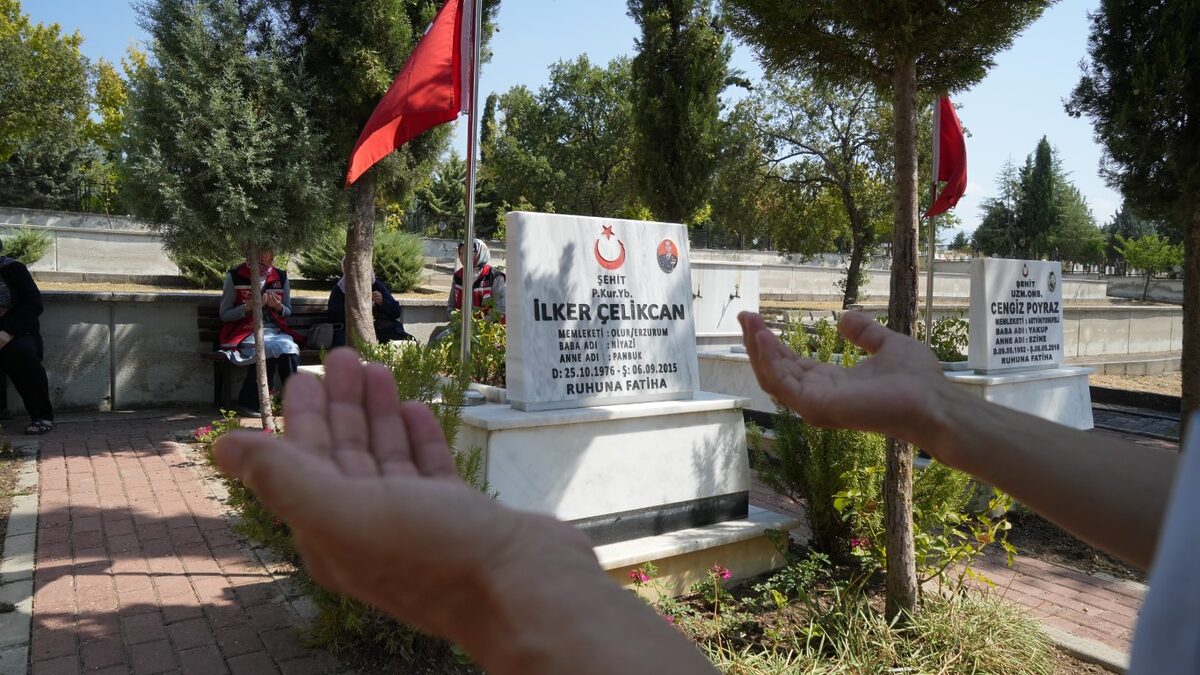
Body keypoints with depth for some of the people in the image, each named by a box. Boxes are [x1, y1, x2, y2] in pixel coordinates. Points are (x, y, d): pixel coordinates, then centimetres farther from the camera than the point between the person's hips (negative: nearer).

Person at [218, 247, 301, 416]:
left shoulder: (281, 276, 10)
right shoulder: (235, 276, -1)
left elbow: (288, 312, 17)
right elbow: (224, 315, 1)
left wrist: (278, 307, -6)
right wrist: (249, 306, -16)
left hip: (275, 331, 3)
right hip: (245, 333, -3)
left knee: (289, 347, -31)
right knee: (273, 348, -33)